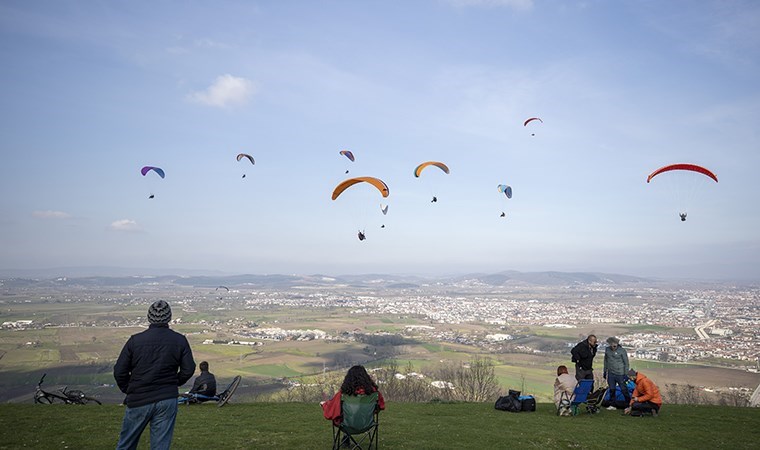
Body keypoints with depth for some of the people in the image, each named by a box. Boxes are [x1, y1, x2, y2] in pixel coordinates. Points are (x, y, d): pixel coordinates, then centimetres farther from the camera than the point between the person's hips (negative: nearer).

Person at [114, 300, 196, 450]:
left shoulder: (135, 340, -4)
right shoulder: (179, 340, -2)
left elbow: (119, 371, -2)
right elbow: (188, 369, -3)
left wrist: (128, 390, 14)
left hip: (138, 400, 0)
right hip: (167, 400, 1)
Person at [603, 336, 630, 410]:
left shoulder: (622, 351, -10)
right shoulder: (607, 350, 3)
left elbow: (626, 363, -5)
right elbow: (606, 360, 15)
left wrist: (626, 374, -8)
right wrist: (605, 371, 16)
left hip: (620, 374, -4)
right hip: (611, 374, 5)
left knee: (624, 390, -1)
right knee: (611, 390, 9)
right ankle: (612, 405, 17)